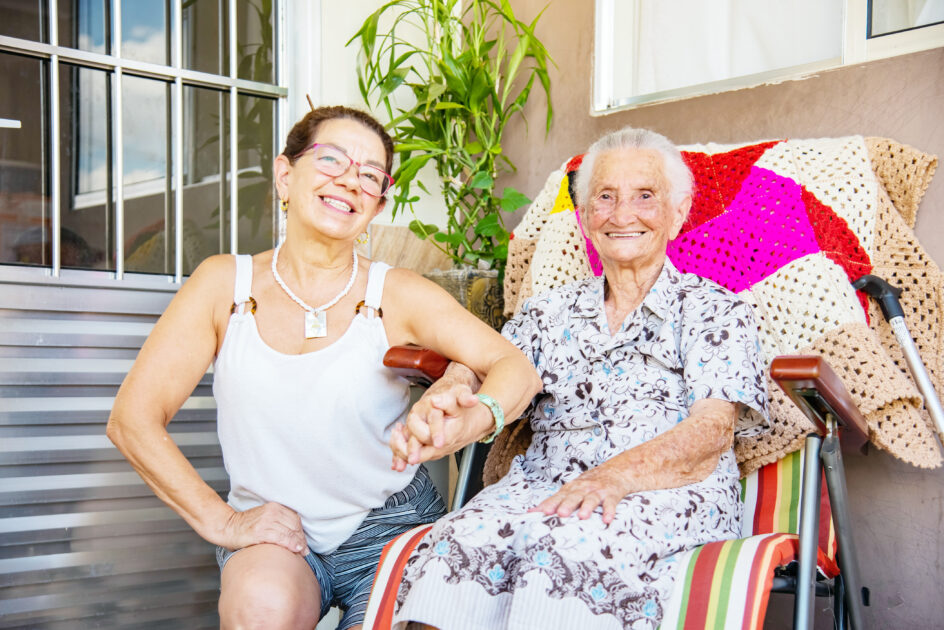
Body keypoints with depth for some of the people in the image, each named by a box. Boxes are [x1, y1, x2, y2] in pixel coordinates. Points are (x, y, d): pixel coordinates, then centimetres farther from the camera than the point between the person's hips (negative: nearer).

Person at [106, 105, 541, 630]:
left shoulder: (398, 294, -5)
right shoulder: (225, 283, -2)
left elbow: (516, 368, -14)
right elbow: (133, 420, -3)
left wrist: (464, 424, -37)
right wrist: (222, 521, -10)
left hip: (387, 525, 1)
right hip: (269, 530, 0)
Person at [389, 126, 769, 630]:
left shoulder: (717, 312, 13)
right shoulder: (549, 313, 24)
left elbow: (712, 429, -3)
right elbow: (480, 367, 7)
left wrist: (616, 475, -24)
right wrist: (440, 402, -20)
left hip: (667, 496, -2)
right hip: (543, 489, 3)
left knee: (567, 544, -37)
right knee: (460, 542, -32)